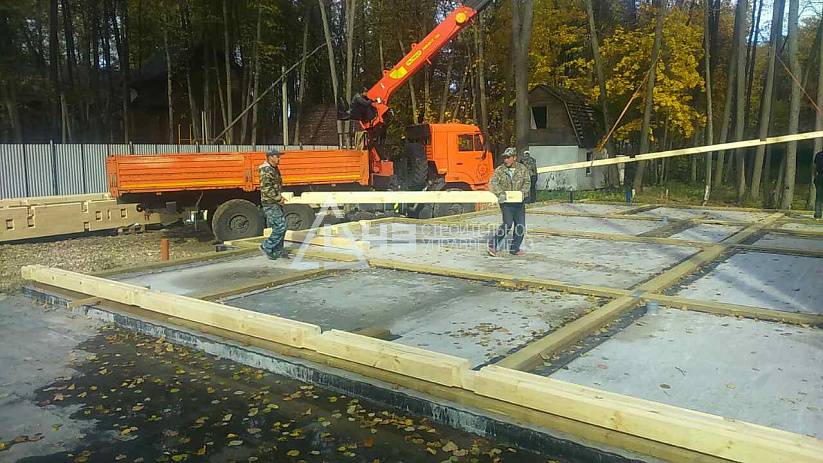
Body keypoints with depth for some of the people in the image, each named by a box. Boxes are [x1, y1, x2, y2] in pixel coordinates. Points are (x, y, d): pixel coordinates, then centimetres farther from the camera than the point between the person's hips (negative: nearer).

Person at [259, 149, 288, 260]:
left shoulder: (275, 169, 15)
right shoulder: (266, 170, -17)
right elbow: (266, 189, -23)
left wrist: (280, 197, 13)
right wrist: (278, 199, -17)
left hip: (276, 203, 10)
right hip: (270, 204, -10)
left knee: (279, 227, 11)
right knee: (280, 227, -11)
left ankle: (278, 251, 17)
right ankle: (266, 246, 1)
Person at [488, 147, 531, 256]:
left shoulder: (523, 169, 3)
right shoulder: (499, 170, -4)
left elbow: (527, 183, -1)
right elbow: (492, 183, -14)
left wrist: (523, 192, -20)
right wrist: (500, 193, -30)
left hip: (519, 202, 4)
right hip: (506, 202, -4)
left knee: (520, 226, 5)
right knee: (508, 223, -15)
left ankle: (515, 249, 19)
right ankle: (493, 245, -4)